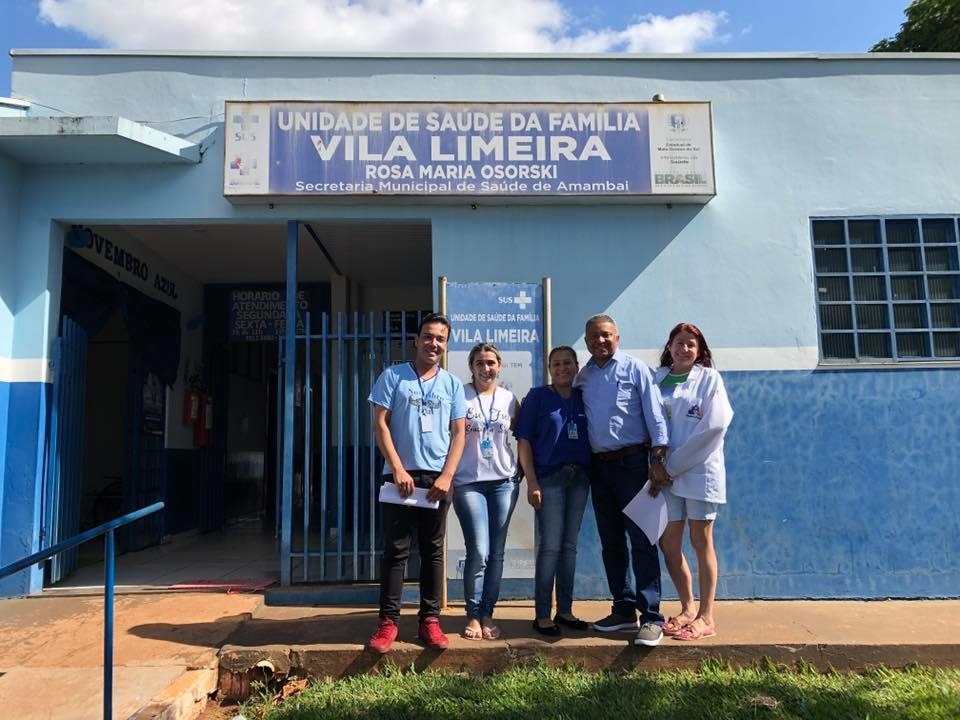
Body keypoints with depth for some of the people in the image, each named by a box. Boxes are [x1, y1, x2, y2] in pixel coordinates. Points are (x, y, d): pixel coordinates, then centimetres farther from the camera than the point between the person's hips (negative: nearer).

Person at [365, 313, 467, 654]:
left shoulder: (453, 384, 9)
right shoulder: (393, 376, 3)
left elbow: (459, 434, 6)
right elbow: (380, 424, -2)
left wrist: (446, 476, -5)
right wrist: (398, 469, -10)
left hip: (437, 478, 2)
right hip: (400, 475, -2)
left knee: (433, 551, 7)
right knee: (396, 550, 1)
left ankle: (430, 619, 15)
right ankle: (388, 621, 8)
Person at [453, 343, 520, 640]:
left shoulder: (509, 399, 8)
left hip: (504, 481, 3)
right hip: (469, 482, -3)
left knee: (497, 552, 5)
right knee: (479, 552, -9)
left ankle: (487, 614, 17)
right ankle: (473, 615, 8)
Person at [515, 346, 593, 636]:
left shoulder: (584, 398, 10)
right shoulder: (537, 397, -1)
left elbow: (593, 438, 13)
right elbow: (523, 441, -4)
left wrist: (593, 476, 3)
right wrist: (532, 482, -11)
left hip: (579, 478, 4)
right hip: (549, 478, -4)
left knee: (569, 546, 11)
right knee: (550, 546, -3)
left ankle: (565, 610, 21)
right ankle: (542, 614, 6)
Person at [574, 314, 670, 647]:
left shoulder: (635, 368, -3)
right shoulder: (583, 377, 11)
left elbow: (654, 413, -7)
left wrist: (657, 459, -14)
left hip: (632, 462, -5)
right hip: (599, 466, 6)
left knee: (642, 541, -6)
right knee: (611, 542, 11)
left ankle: (651, 617, 0)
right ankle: (624, 610, 23)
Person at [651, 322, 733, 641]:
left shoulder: (709, 379, 0)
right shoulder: (657, 379, 10)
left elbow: (714, 427, -10)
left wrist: (675, 465, -12)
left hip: (699, 470, -4)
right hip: (666, 473, 4)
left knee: (701, 542, 2)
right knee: (668, 543, 6)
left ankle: (706, 617, 12)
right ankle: (687, 609, 23)